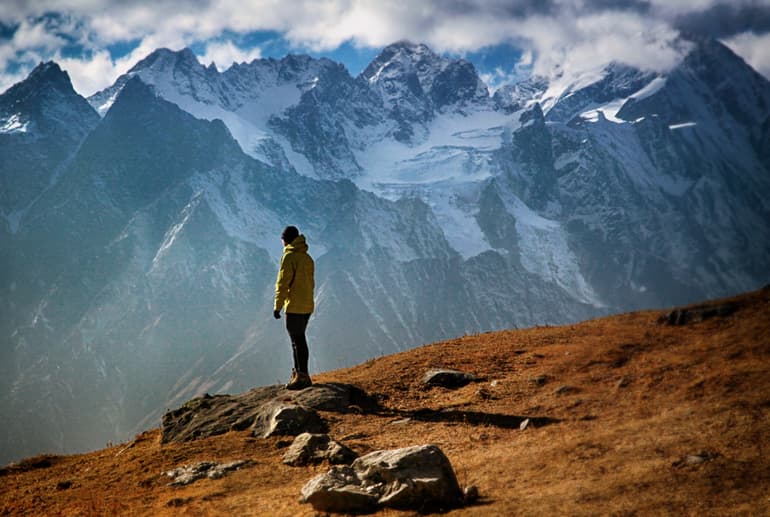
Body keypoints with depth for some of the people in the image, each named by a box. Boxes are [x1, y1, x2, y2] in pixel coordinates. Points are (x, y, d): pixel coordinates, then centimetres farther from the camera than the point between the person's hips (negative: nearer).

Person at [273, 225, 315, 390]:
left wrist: (277, 306, -13)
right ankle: (299, 373, 22)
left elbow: (283, 282, -15)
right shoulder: (307, 257, 15)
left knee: (298, 341, -5)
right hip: (307, 306, 8)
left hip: (294, 306, -8)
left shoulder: (289, 256, -11)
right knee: (299, 340, 16)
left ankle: (302, 376, -5)